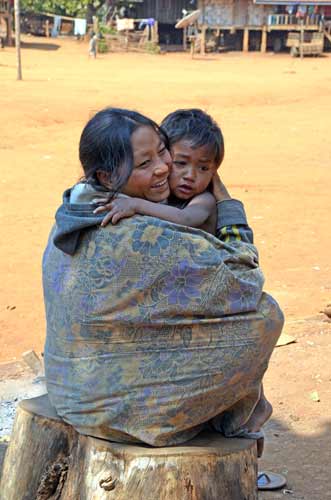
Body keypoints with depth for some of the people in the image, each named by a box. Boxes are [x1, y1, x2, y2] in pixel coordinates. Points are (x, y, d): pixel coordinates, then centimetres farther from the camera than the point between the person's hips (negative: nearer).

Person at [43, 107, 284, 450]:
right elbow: (241, 273, -17)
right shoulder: (143, 239, -29)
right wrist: (224, 199, -4)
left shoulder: (74, 213, -2)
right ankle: (229, 419, 19)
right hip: (126, 407, -9)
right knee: (263, 313, -4)